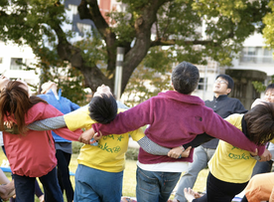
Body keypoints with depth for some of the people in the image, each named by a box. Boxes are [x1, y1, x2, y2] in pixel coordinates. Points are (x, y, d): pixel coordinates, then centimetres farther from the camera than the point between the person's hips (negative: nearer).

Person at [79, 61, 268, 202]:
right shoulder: (203, 114, -11)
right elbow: (231, 133, -4)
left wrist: (94, 130, -11)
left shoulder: (155, 104, -19)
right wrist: (257, 147, 10)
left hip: (149, 167, -3)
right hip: (176, 169, 3)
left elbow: (124, 120, -20)